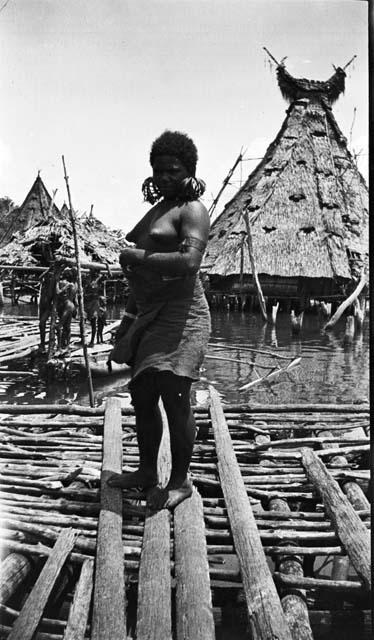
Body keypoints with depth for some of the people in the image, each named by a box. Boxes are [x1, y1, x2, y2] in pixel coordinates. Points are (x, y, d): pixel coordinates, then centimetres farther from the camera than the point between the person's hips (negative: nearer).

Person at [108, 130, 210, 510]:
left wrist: (135, 257, -15)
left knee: (174, 399, -6)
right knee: (141, 397, 14)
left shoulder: (191, 210, -7)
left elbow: (189, 262, -25)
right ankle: (146, 472, 30)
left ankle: (180, 482, 12)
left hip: (179, 313, -9)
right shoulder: (157, 207, 20)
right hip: (147, 315, 10)